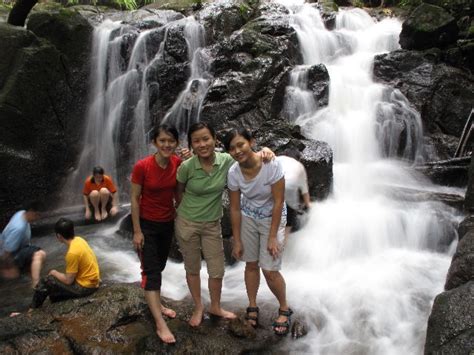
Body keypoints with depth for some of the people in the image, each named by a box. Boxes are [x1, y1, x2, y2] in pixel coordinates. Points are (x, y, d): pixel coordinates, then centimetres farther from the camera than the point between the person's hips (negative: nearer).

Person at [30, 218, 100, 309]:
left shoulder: (72, 252, -26)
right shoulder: (78, 240, 0)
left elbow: (68, 280, -18)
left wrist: (54, 273, -2)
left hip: (85, 286, -9)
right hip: (91, 281, 9)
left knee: (46, 282, -2)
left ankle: (32, 310, 15)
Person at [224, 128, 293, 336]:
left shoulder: (271, 165, -29)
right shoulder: (233, 173, -18)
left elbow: (278, 202, -21)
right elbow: (235, 208, -8)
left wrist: (272, 236, -18)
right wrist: (237, 241, -5)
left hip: (272, 218, -3)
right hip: (247, 218, 3)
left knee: (269, 271, -4)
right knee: (251, 264, 10)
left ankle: (284, 309, 22)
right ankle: (252, 306, 32)